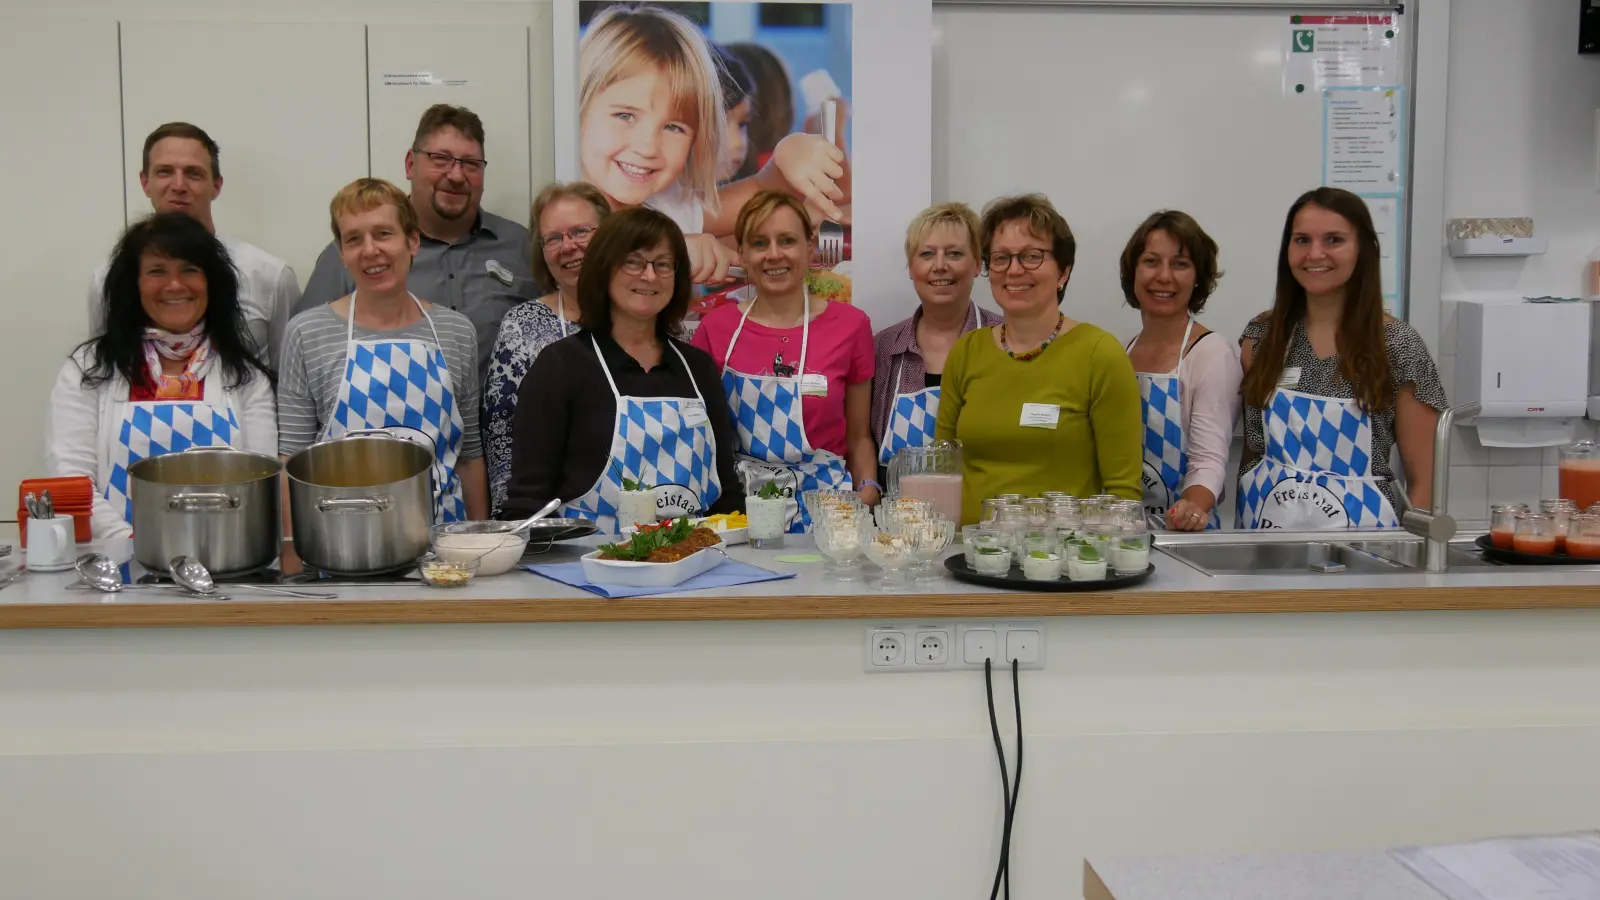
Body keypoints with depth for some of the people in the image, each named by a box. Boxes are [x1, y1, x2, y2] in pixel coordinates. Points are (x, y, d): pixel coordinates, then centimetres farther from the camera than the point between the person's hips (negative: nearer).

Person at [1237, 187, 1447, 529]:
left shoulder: (1398, 345, -7)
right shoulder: (1261, 336, 0)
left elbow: (1424, 478, -6)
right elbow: (1251, 451, 5)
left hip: (1357, 527, -2)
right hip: (1267, 523, 2)